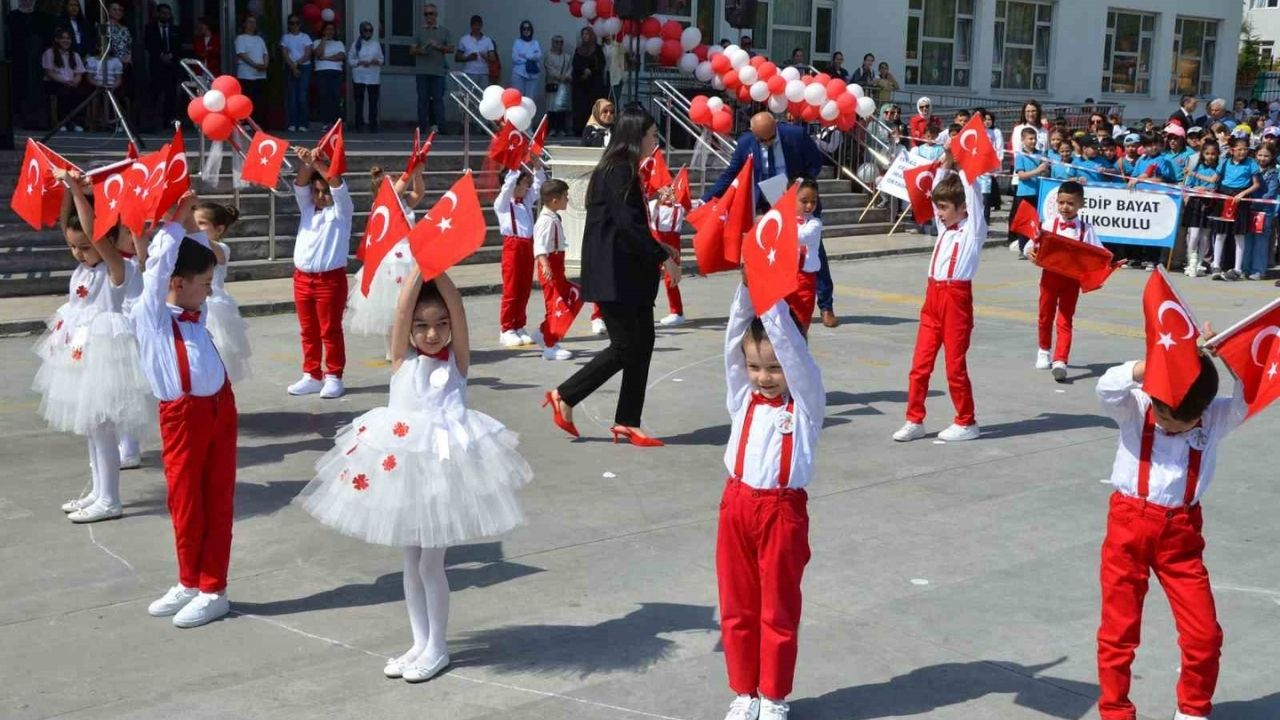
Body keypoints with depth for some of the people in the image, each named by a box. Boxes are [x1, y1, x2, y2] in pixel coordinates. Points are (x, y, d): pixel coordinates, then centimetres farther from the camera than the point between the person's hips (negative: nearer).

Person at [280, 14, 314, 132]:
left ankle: (303, 124, -7)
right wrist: (293, 67, -12)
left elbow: (308, 54, -1)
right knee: (291, 96, -4)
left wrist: (297, 63, -13)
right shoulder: (285, 37, 9)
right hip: (290, 69, 1)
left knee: (302, 96, -9)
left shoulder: (305, 37, 8)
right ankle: (292, 124, -4)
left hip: (304, 68, -1)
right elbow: (285, 55, 0)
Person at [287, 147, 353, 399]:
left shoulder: (341, 210, 1)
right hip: (302, 279, 5)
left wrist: (318, 164, -27)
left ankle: (333, 377, 6)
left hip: (330, 279, -5)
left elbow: (339, 186, -15)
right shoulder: (307, 209, 15)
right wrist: (306, 164, -19)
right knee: (308, 331, 10)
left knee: (330, 331, 0)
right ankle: (311, 376, 17)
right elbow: (300, 186, 1)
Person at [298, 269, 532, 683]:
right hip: (400, 465, 3)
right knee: (411, 562, 13)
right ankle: (420, 643, 26)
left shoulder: (456, 358, -1)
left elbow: (458, 308, -14)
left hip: (444, 467, -3)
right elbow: (402, 310, -12)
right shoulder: (403, 359, 1)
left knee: (431, 563, 2)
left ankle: (437, 648, 16)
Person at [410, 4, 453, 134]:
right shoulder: (420, 32, 14)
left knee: (437, 98, -6)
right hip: (422, 71, 2)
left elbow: (451, 49, 4)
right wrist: (420, 50, -10)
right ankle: (422, 125, 3)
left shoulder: (444, 31, 11)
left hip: (438, 71, -2)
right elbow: (412, 51, 12)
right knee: (423, 99, 1)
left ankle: (438, 125, -6)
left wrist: (438, 46, -11)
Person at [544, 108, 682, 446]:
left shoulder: (626, 170, 17)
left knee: (642, 343, 6)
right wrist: (664, 257, -16)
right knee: (625, 346, -7)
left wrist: (658, 250, 12)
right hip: (613, 275, -10)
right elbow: (627, 223, -20)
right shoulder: (618, 171, -14)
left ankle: (627, 423, 9)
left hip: (628, 273, 10)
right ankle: (564, 397, 6)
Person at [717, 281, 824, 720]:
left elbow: (791, 347, -15)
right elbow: (735, 337, -4)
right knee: (736, 607, 11)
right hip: (737, 506, 4)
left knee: (779, 610, 8)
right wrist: (748, 287, -13)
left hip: (783, 511, -3)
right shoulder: (743, 397, 6)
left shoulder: (806, 403, -3)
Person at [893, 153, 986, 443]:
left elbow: (972, 195, -12)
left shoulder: (973, 229, -4)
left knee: (955, 365, 1)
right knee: (920, 364, 6)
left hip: (957, 297, -7)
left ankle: (966, 423, 13)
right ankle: (914, 420, 14)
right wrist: (946, 161, 17)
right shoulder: (944, 228, 14)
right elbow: (939, 190, 22)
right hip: (933, 296, 7)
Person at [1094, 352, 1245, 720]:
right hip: (1129, 524, -2)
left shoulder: (1216, 418, -4)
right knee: (1119, 631, 5)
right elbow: (1108, 389, -29)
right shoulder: (1135, 409, -9)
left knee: (1205, 634, 2)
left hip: (1182, 532, 2)